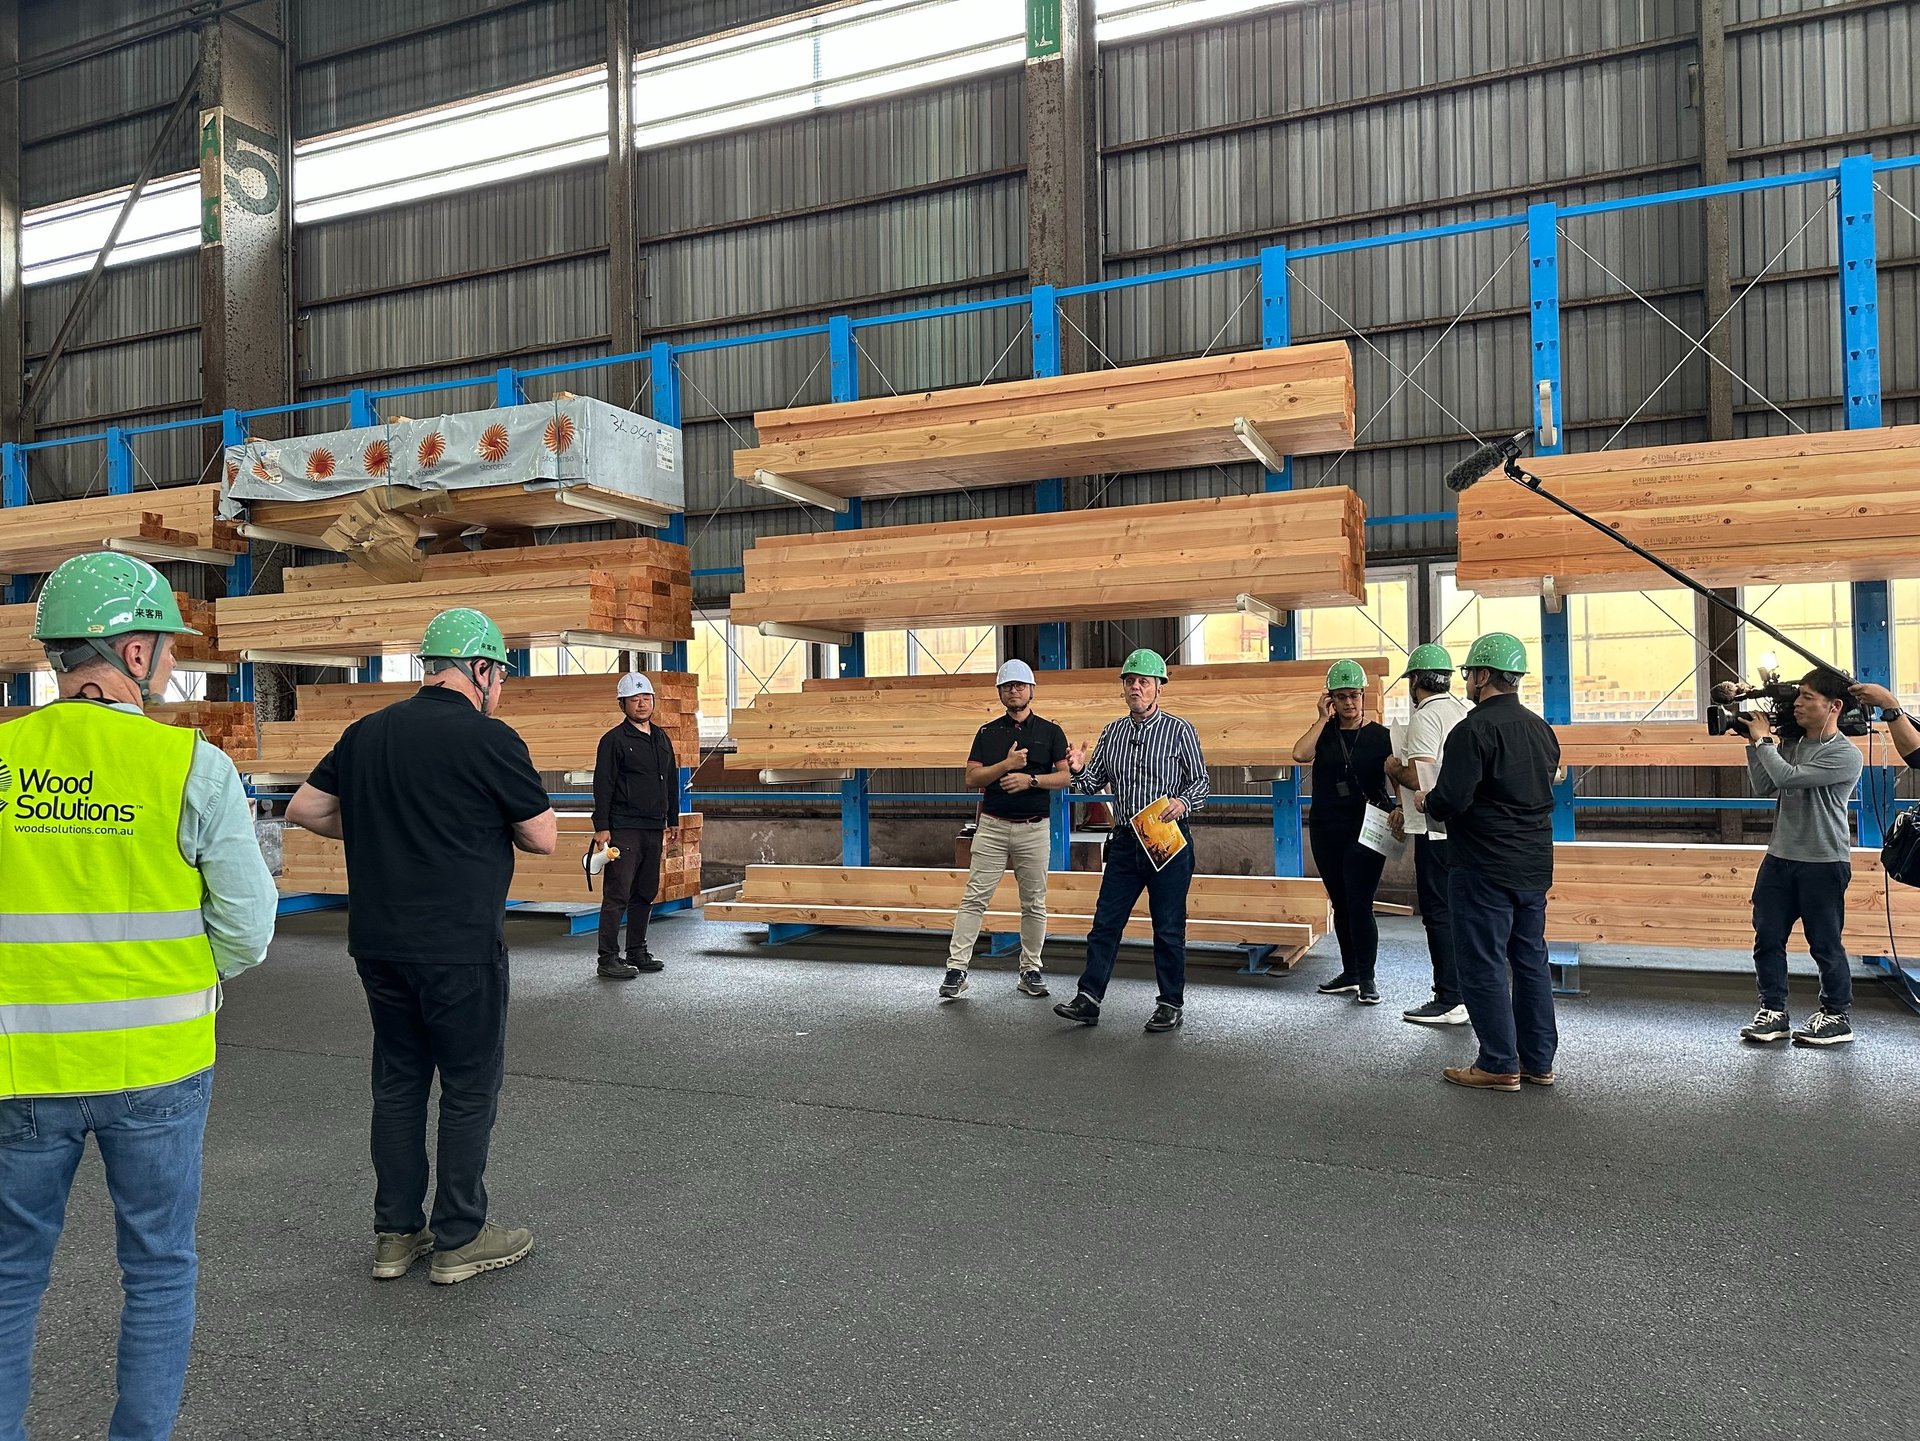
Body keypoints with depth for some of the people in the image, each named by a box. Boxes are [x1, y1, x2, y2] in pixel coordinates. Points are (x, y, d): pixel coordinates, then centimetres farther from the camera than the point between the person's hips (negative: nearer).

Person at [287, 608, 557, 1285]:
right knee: (469, 1089, 7)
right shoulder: (490, 739, -13)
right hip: (460, 949, -6)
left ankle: (395, 1234, 25)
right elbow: (543, 839, -7)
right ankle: (459, 1240, 15)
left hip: (377, 943, 6)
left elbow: (303, 808, 13)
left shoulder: (365, 733, 6)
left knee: (397, 1083, 16)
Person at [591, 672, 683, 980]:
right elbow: (602, 786, -9)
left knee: (646, 894, 12)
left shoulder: (662, 738, 16)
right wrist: (601, 827, -15)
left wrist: (673, 821, 19)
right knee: (617, 895, -7)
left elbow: (672, 782, 22)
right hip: (624, 830, -7)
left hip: (654, 829, 7)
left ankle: (637, 952, 21)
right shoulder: (614, 740, -5)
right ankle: (608, 959, -3)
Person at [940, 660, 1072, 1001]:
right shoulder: (988, 732, 8)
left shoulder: (1051, 732, 5)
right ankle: (956, 969, -2)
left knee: (1033, 904, 7)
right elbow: (972, 779, 0)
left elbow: (1067, 776, -2)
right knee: (974, 899, -4)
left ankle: (1031, 970, 18)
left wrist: (1030, 779, -16)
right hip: (992, 826, 0)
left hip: (1033, 828, 0)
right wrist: (1007, 764, -14)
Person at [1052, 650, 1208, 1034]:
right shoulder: (1112, 733, 10)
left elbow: (1201, 782, -2)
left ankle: (1172, 1005, 15)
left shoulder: (1179, 731, -3)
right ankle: (1089, 998, 8)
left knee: (1168, 927, 3)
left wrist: (1183, 803, -22)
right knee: (1105, 922, 4)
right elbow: (1093, 784, 11)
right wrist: (1079, 770, -11)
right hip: (1126, 841, 4)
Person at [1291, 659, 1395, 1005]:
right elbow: (1300, 754, -14)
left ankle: (1366, 978, 2)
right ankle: (1350, 973, 23)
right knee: (1340, 904, 12)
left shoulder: (1380, 735, 0)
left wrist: (1398, 809, -21)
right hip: (1325, 830, 4)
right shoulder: (1323, 731, 5)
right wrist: (1323, 718, -11)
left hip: (1365, 830, -3)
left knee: (1359, 904, -8)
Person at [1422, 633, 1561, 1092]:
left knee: (1483, 965, 1)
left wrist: (1426, 801, 0)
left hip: (1485, 869, -8)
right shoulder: (1540, 728, 10)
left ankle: (1499, 1065, 7)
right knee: (1531, 960, 15)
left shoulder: (1474, 730, -17)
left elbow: (1451, 800, -23)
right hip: (1535, 865, 9)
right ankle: (1539, 1061, 22)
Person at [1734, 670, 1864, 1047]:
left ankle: (1837, 1016, 19)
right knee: (1767, 938, 7)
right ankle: (1773, 1011, 16)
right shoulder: (1791, 744, 8)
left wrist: (1763, 739, -11)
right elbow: (1764, 787, 5)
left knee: (1825, 944, 4)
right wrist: (1754, 743, 0)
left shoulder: (1845, 755, -13)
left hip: (1823, 863, -6)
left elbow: (1787, 778, -23)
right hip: (1779, 858, 6)